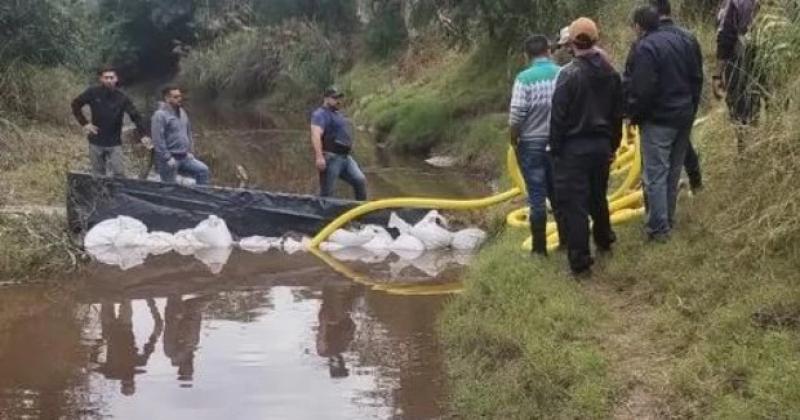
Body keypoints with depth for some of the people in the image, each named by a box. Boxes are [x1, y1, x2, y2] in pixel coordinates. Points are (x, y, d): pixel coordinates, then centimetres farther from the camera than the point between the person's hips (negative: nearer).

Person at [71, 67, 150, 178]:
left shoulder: (121, 97, -8)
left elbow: (135, 116, -10)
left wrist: (143, 134, -22)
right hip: (96, 143, 1)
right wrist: (84, 123, -3)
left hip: (115, 143, -1)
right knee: (98, 175, 10)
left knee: (119, 174, -5)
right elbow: (76, 104, 6)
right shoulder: (93, 93, -7)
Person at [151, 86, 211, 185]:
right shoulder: (160, 115, -15)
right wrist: (167, 158, -21)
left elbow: (188, 132, 20)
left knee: (204, 170, 0)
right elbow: (158, 139, -21)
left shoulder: (182, 112, 10)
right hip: (170, 159, -7)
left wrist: (190, 151, 12)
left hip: (184, 157, 7)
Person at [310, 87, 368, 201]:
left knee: (360, 181, -2)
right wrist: (319, 157, -32)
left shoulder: (338, 115, 23)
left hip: (346, 157, 9)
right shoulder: (321, 114, -7)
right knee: (327, 192, -6)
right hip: (331, 158, -9)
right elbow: (316, 136, -22)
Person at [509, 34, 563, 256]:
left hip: (532, 144, -3)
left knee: (537, 196, 3)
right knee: (559, 193, 16)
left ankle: (540, 247, 9)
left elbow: (516, 116, -15)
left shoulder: (524, 78, -15)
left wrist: (514, 140, 1)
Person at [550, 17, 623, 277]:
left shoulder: (569, 74, -16)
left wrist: (555, 148, -5)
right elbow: (617, 113, 12)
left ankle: (580, 263, -2)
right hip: (601, 145, 7)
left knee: (574, 204, -3)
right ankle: (604, 241, 42)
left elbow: (558, 116, -14)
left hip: (574, 147, -6)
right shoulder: (611, 73, 5)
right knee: (598, 197, 24)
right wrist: (613, 145, 22)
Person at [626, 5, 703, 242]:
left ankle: (658, 227, -2)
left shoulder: (645, 48, -17)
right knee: (674, 171, 17)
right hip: (685, 116, 8)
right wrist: (691, 108, 19)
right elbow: (697, 78, 12)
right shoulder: (683, 40, 8)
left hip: (658, 120, -8)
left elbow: (641, 90, -21)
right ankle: (668, 219, 26)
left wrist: (634, 116, -5)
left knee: (655, 174, -3)